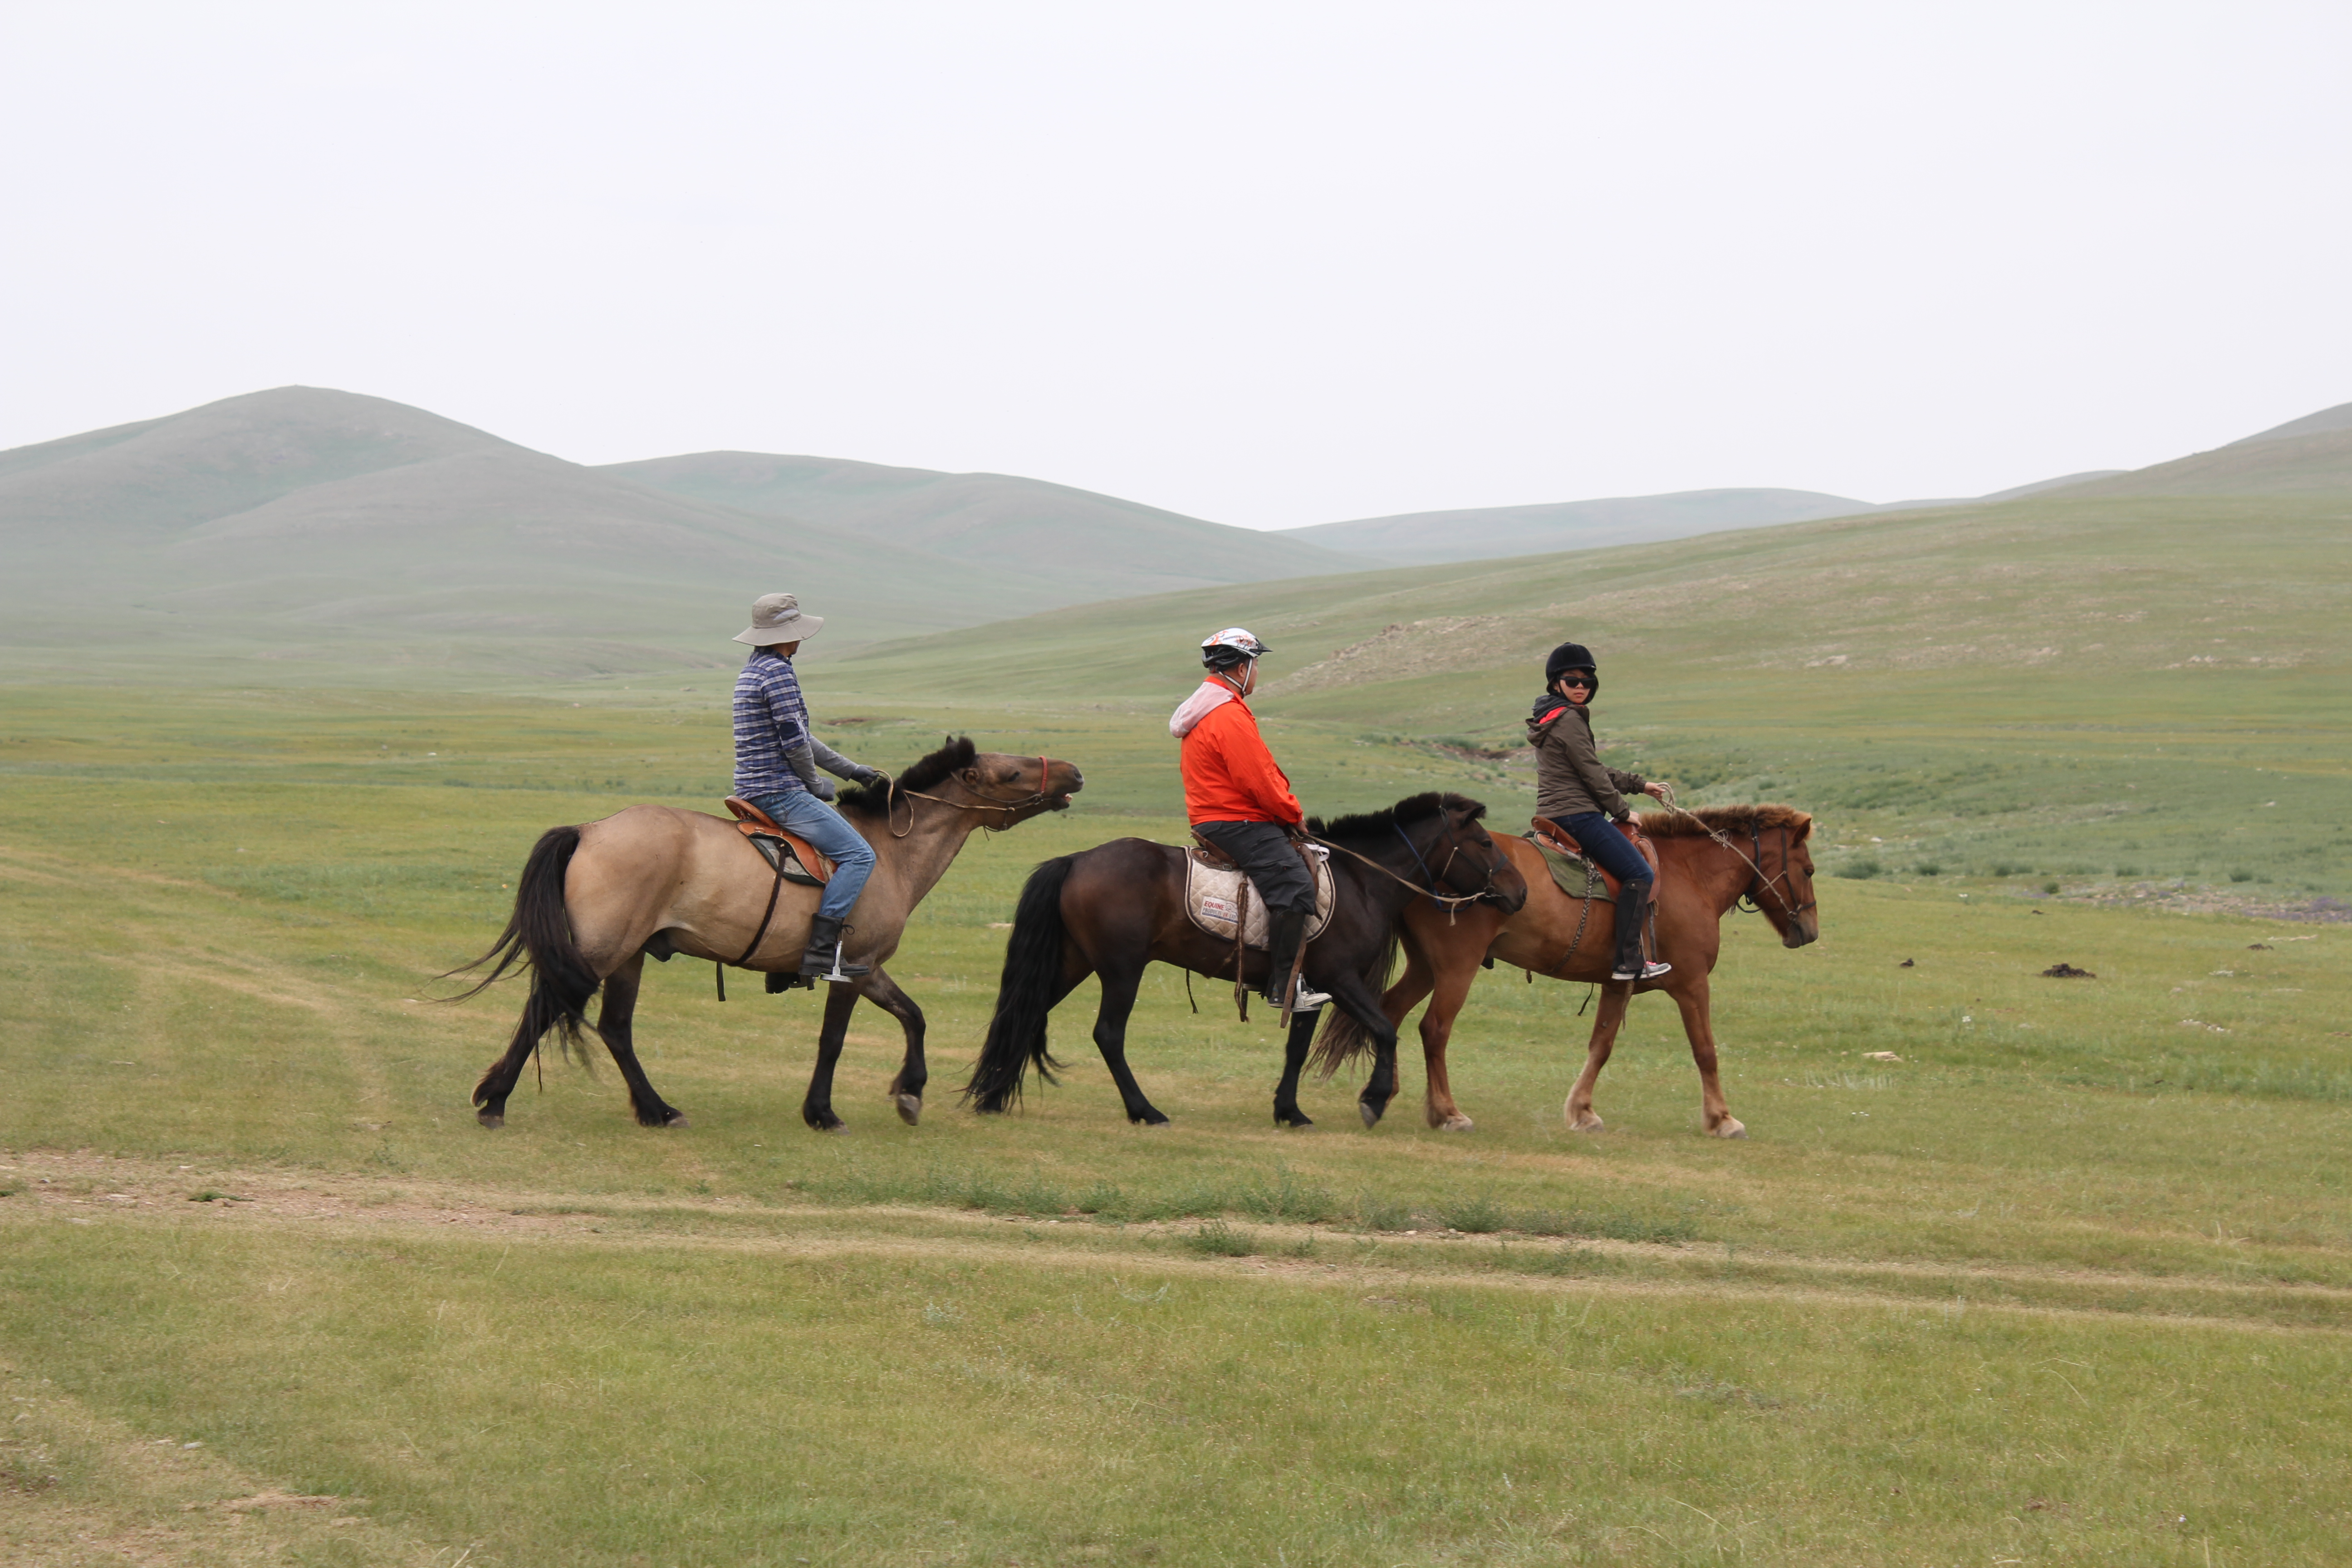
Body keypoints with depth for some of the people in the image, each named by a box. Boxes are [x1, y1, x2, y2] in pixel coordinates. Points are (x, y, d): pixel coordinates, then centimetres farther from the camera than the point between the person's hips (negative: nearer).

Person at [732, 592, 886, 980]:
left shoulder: (754, 669, 17)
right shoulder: (778, 672, -16)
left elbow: (801, 737, 22)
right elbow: (794, 741, -19)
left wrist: (850, 770, 22)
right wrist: (814, 784, -2)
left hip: (754, 787, 11)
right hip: (779, 791, -11)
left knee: (841, 823, 28)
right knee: (859, 855, -12)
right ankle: (820, 950, -19)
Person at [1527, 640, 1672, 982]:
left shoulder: (1551, 718, 18)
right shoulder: (1569, 720, -14)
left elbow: (1594, 770, 24)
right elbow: (1592, 775, -13)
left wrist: (1640, 784, 22)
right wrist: (1623, 812, -2)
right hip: (1577, 814, -11)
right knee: (1639, 873, -15)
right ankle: (1628, 963, -21)